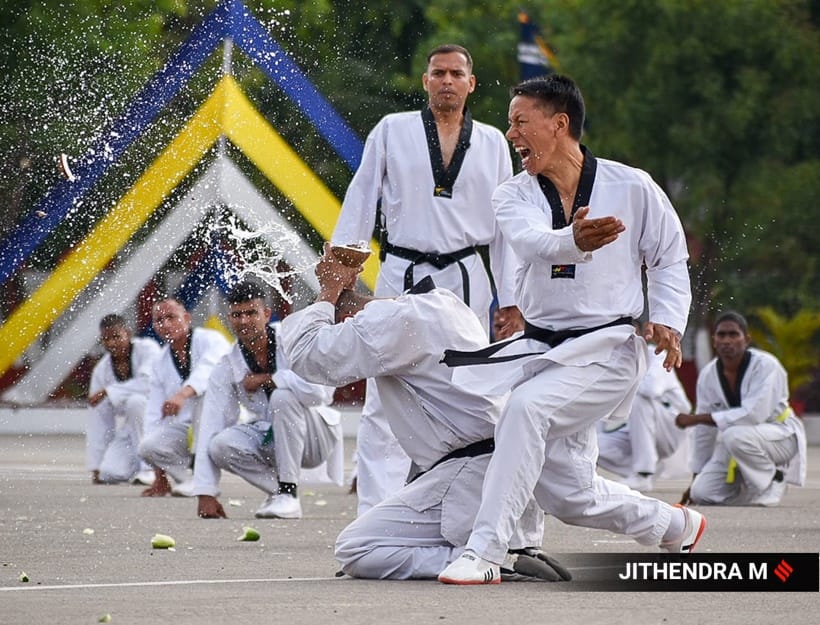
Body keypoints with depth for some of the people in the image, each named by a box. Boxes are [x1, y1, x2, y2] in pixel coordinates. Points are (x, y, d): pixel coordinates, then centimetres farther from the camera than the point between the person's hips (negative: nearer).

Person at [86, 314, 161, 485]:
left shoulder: (147, 349, -12)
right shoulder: (101, 370, 1)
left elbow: (148, 382, -31)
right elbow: (99, 420, 1)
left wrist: (108, 392, -28)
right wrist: (96, 466, 0)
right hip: (130, 428, 4)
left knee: (134, 401, -36)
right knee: (110, 472, -20)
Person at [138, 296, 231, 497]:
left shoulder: (210, 340, -11)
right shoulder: (161, 361, 7)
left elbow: (209, 371, -35)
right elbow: (154, 413, 4)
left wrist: (183, 394, -56)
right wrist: (159, 477, -2)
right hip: (188, 430, 5)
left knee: (206, 392, -35)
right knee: (148, 446, -21)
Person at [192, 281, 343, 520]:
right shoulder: (227, 366, -6)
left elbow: (320, 390, -35)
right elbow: (210, 425, -11)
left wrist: (265, 379, -23)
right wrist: (205, 493, -18)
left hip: (314, 437, -4)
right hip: (270, 440, 4)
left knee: (283, 396, -32)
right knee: (220, 445, -24)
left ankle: (288, 494, -23)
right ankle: (278, 491, -2)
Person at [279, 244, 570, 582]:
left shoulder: (391, 322, -11)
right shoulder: (443, 301, 17)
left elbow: (306, 354, -9)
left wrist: (329, 290, 6)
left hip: (474, 475, -10)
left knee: (354, 551, -8)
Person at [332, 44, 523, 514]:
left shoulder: (492, 143, 10)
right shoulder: (392, 131, 5)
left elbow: (505, 226, 11)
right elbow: (360, 205, 5)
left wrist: (512, 300, 6)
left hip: (466, 282, 2)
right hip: (402, 277, -2)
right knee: (385, 404, -8)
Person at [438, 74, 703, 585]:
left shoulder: (632, 188, -4)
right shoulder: (513, 196, 1)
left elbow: (670, 258, 9)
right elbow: (533, 240, -22)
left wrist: (668, 319, -8)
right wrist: (574, 241, -45)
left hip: (608, 349, -5)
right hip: (540, 348, 5)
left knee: (526, 408, -31)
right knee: (570, 495, 4)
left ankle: (484, 551, -30)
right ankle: (678, 527, 33)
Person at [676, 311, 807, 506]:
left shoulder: (765, 365, -23)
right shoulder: (708, 375, -6)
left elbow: (753, 415, -33)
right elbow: (704, 432, 3)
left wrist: (696, 418, -29)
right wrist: (696, 479, 7)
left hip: (781, 436, -5)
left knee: (736, 436, -37)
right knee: (702, 493, -12)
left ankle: (772, 483, -11)